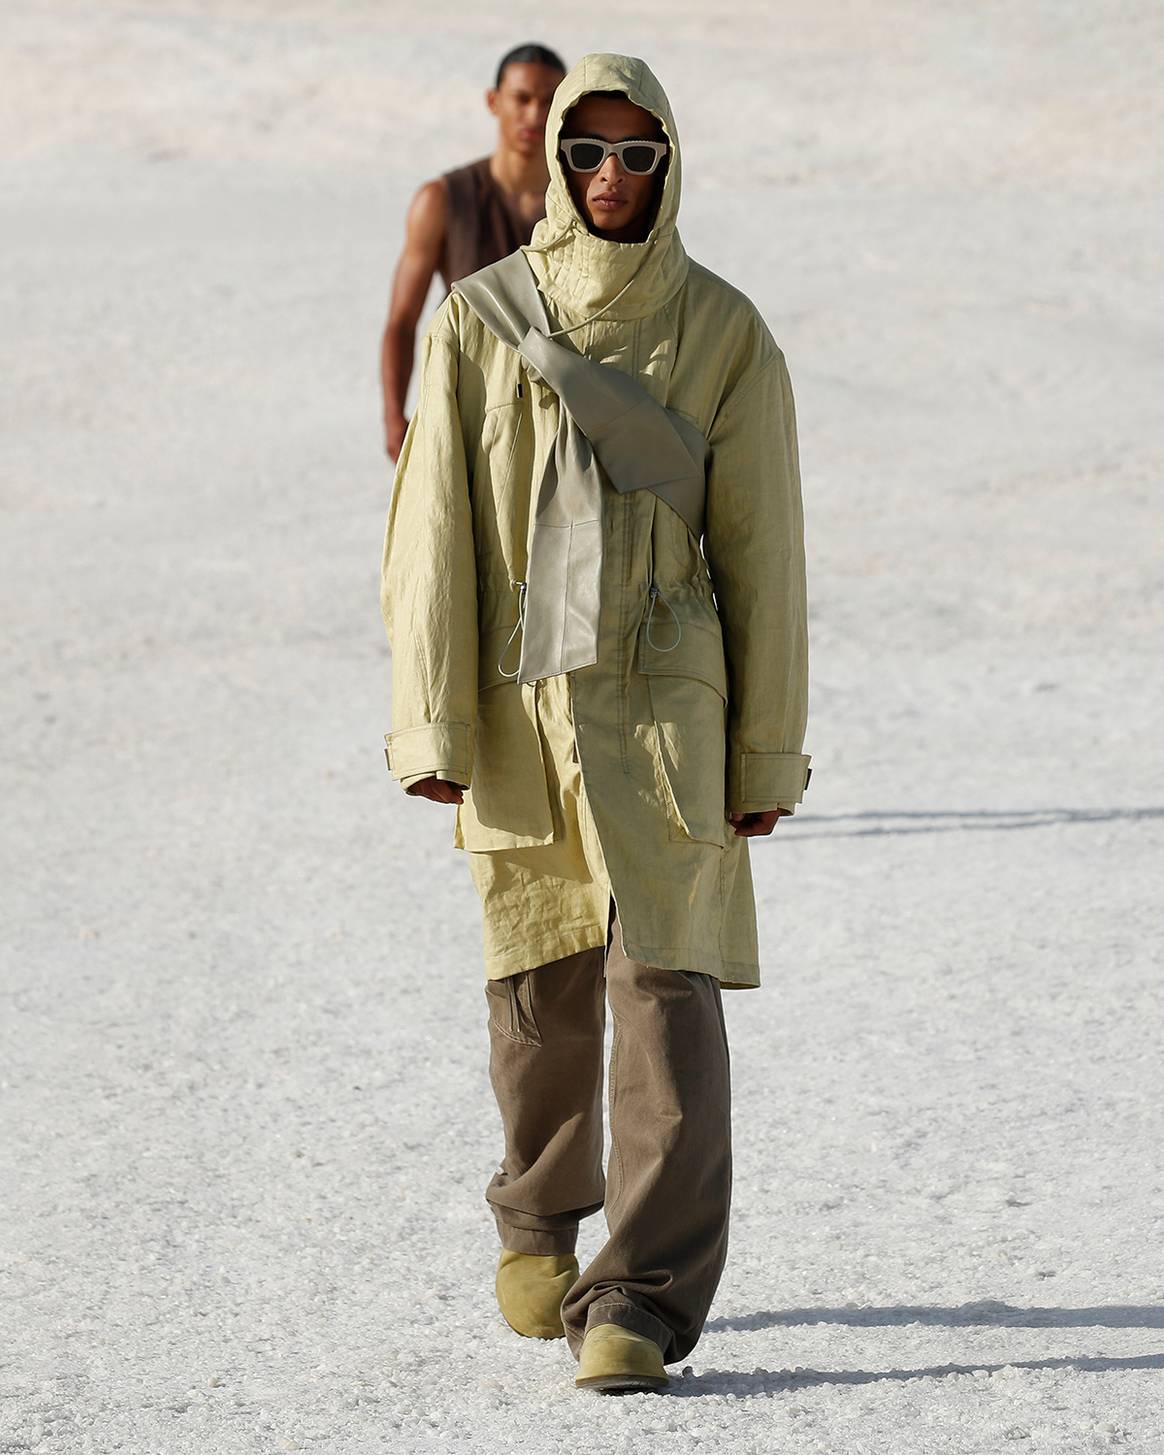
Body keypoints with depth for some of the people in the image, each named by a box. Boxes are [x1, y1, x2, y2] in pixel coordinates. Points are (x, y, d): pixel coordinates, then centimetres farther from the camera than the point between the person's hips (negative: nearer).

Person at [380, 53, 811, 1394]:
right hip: (518, 704, 1)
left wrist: (767, 750, 2)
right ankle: (538, 1224, 36)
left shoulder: (723, 332, 0)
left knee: (665, 987, -10)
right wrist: (431, 723, -7)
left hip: (664, 704, -1)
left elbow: (760, 551, 3)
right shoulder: (478, 323, 1)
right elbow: (434, 535, 0)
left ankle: (642, 1302, -9)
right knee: (538, 993, 10)